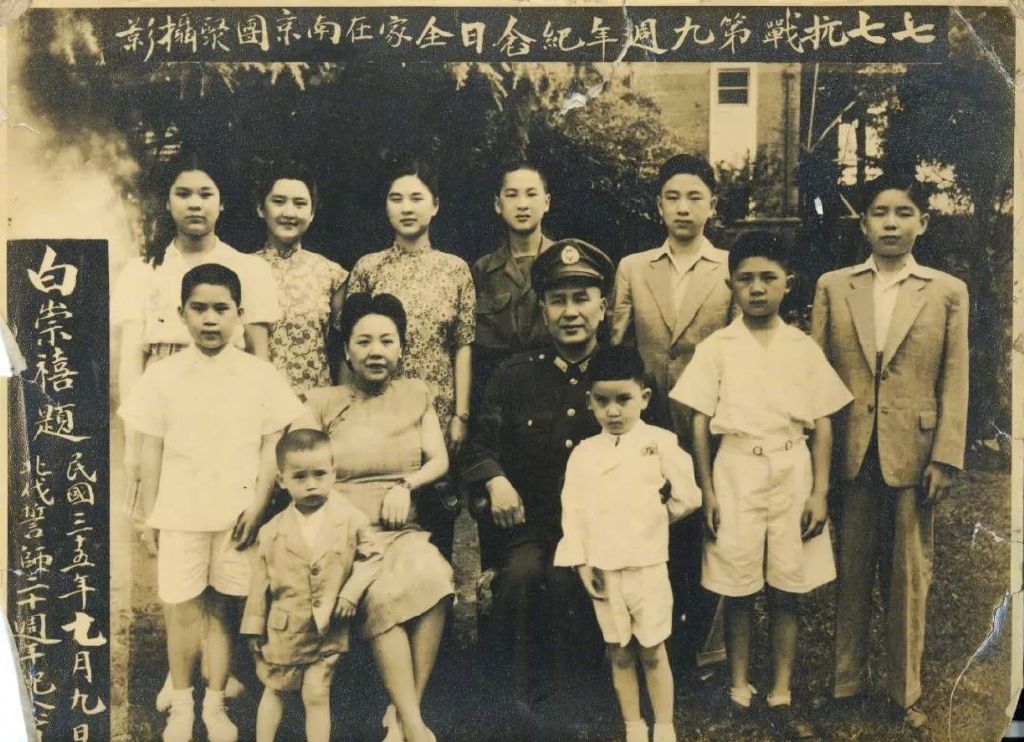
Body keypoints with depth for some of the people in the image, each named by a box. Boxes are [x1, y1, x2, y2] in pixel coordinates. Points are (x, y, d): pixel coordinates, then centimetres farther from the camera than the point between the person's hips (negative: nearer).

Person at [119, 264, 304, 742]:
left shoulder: (260, 376, -1)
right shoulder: (162, 375, 0)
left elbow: (272, 446, 2)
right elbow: (151, 451, 3)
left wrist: (258, 506, -5)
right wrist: (147, 517, 4)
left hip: (237, 514, 0)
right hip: (179, 515, 0)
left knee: (222, 610, 8)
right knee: (180, 610, 7)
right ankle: (181, 704, 25)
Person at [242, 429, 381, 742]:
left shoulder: (351, 520, -11)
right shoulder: (272, 532, -9)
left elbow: (371, 557, -1)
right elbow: (260, 583, -1)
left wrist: (352, 591, -15)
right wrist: (254, 628, 3)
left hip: (328, 632, -1)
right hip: (283, 631, 1)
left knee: (317, 697, 5)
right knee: (273, 691, 20)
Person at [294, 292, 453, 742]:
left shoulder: (416, 394, 18)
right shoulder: (322, 402, 12)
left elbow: (440, 461, 12)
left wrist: (405, 485, -10)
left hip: (403, 531, 2)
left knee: (433, 578, -33)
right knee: (383, 593, -34)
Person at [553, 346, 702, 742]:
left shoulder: (660, 442, -4)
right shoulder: (583, 452, 2)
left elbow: (688, 498, -1)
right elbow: (573, 510, 1)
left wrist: (657, 515, 5)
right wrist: (582, 564, -4)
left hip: (648, 566, -2)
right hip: (604, 571, 2)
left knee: (653, 653, 8)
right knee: (620, 654, 12)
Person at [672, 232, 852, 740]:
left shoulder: (804, 348, 5)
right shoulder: (716, 347, 0)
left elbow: (822, 425, 6)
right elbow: (699, 423, 0)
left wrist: (819, 492, -1)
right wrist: (708, 492, -5)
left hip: (793, 471, 1)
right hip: (737, 470, -1)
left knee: (787, 590, 6)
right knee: (737, 588, 6)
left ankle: (781, 698, 17)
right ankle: (739, 690, 21)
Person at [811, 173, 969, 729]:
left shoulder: (948, 292, 3)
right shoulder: (832, 287, 5)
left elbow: (955, 383, 1)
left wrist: (945, 457, -6)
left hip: (913, 453, 0)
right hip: (848, 452, 1)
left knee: (908, 575, 9)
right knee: (850, 572, 10)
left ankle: (905, 691, 23)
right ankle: (846, 681, 25)